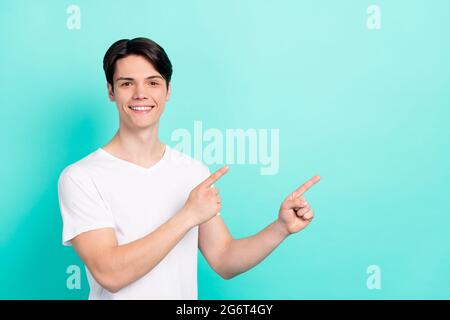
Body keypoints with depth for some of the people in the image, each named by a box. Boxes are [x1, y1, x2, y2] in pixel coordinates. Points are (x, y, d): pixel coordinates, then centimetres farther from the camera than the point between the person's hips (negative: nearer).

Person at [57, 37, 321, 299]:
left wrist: (281, 228, -15)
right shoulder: (80, 178, -15)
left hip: (184, 292, 3)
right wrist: (188, 216, -26)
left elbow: (225, 262, -1)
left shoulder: (195, 172, -2)